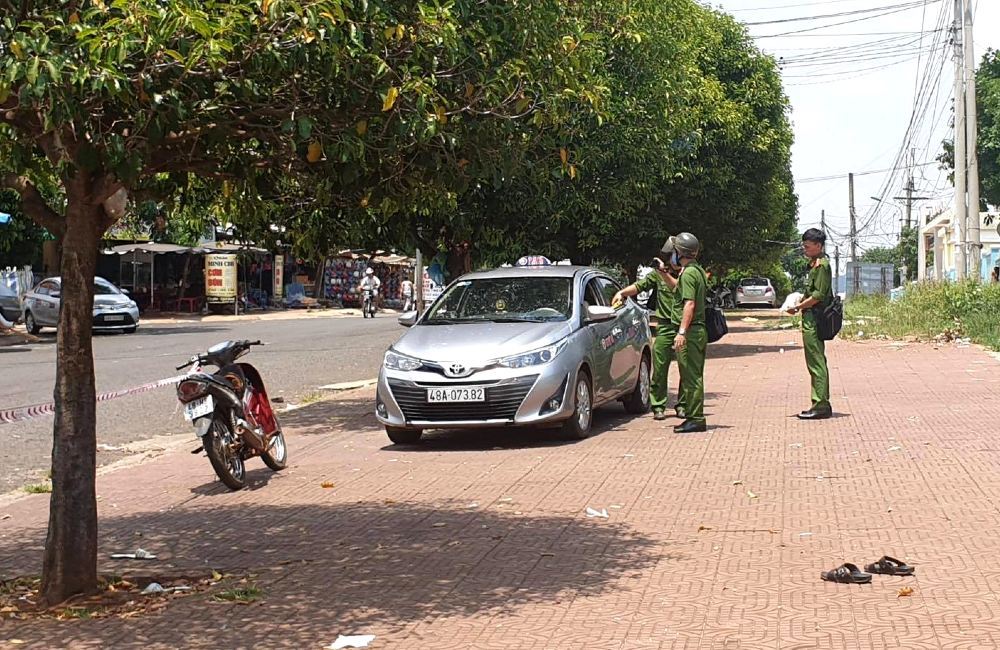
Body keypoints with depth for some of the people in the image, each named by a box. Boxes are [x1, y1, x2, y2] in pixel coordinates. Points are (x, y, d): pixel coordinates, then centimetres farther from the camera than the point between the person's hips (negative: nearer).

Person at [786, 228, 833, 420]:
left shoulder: (821, 265, -13)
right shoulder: (816, 264, 17)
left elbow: (818, 296, -19)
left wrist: (798, 307, -12)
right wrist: (801, 303, 10)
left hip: (814, 320, -11)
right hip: (812, 319, 11)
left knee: (816, 362, -9)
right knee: (816, 362, 12)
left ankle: (821, 406, -8)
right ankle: (822, 405, 17)